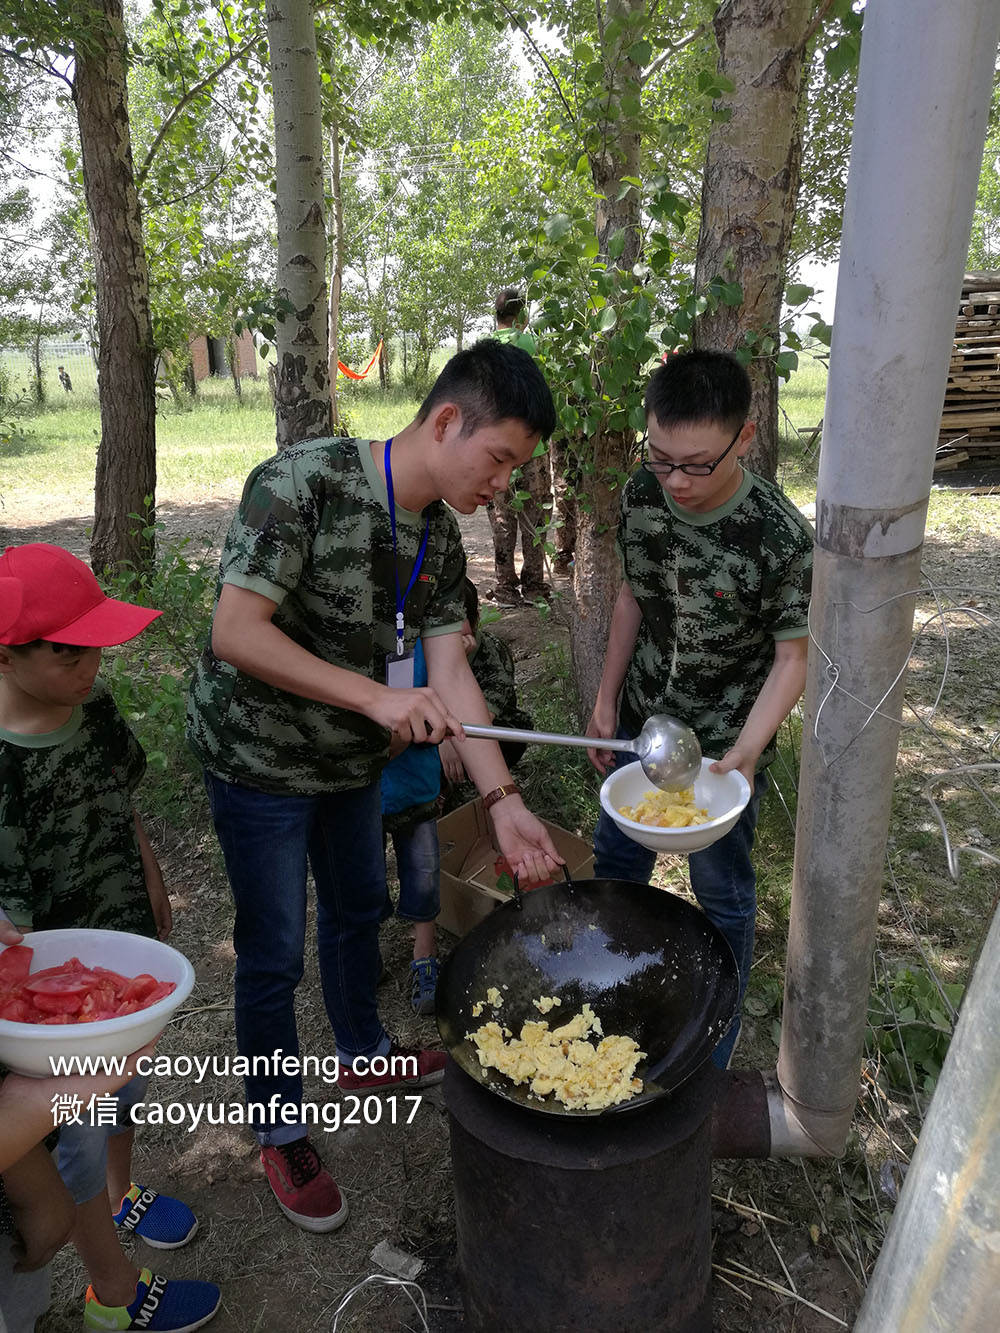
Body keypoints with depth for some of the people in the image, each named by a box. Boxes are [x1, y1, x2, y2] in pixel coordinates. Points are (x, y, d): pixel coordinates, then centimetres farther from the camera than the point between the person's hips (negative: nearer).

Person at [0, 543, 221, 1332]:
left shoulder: (90, 701, -10)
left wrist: (152, 885, 12)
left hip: (126, 942, 6)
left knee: (125, 1081, 28)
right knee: (77, 1128, 16)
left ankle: (121, 1194, 58)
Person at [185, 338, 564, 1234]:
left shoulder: (441, 535, -3)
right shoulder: (305, 482, -26)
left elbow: (449, 670, -5)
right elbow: (236, 633, -30)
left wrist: (505, 803, -10)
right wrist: (377, 696, -35)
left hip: (352, 759, 7)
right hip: (260, 759, -7)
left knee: (359, 908, 24)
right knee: (274, 956, 7)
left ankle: (365, 1055, 50)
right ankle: (281, 1134, 32)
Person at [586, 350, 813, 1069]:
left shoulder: (782, 538, -26)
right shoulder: (642, 494, -11)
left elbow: (793, 656, -16)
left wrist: (747, 750, -30)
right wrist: (606, 700, 5)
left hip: (725, 744, -5)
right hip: (641, 719, 6)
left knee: (721, 890, 12)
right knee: (616, 856, 22)